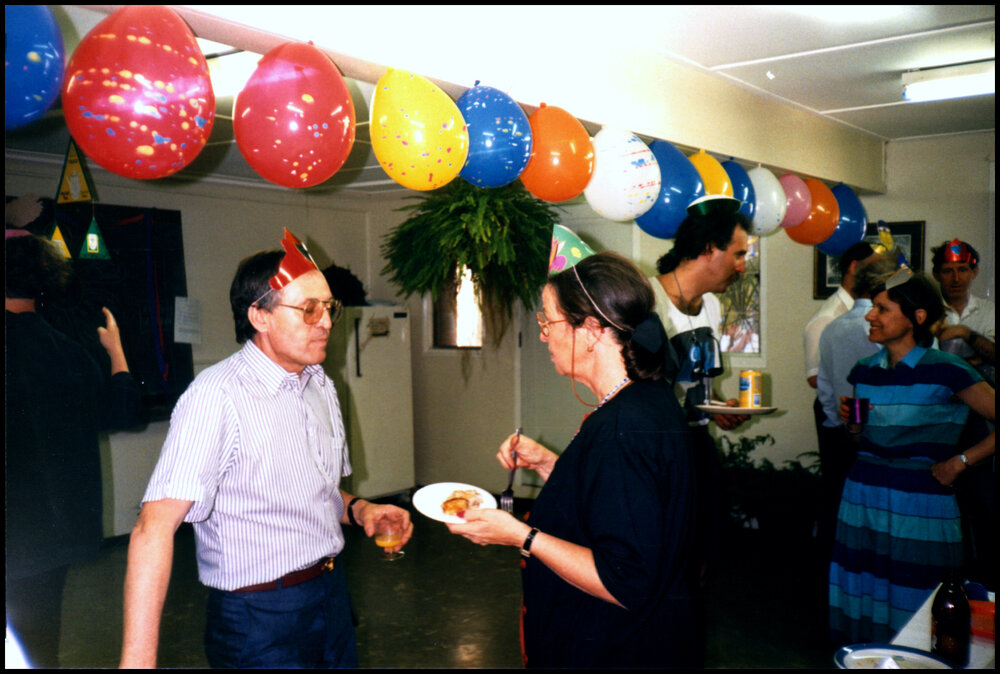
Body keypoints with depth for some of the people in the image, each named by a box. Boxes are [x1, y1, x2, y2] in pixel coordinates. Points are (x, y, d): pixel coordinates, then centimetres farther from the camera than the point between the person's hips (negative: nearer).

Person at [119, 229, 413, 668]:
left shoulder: (321, 387, 7)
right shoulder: (217, 397, -21)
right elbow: (154, 528, -27)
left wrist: (357, 509, -2)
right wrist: (138, 661, -32)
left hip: (331, 596, 8)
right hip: (260, 621, -7)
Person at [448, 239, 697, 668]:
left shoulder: (623, 430, -29)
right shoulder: (651, 399, 2)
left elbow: (625, 583, -29)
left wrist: (521, 535, -24)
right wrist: (547, 464, 5)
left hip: (615, 650, -9)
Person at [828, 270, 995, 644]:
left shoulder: (945, 371, -10)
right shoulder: (864, 371, 7)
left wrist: (959, 461, -10)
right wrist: (852, 423, 0)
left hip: (920, 504, -5)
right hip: (862, 497, 5)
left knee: (912, 614, 2)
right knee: (862, 600, 9)